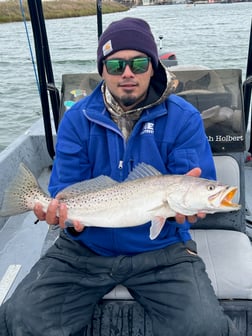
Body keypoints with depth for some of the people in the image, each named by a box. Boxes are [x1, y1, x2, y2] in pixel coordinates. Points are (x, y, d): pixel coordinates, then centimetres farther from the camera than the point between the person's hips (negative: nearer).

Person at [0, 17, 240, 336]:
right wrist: (67, 214, -27)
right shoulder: (77, 119, -2)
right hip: (86, 248, 2)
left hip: (162, 250, -1)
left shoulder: (183, 118, -6)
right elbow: (65, 190, -4)